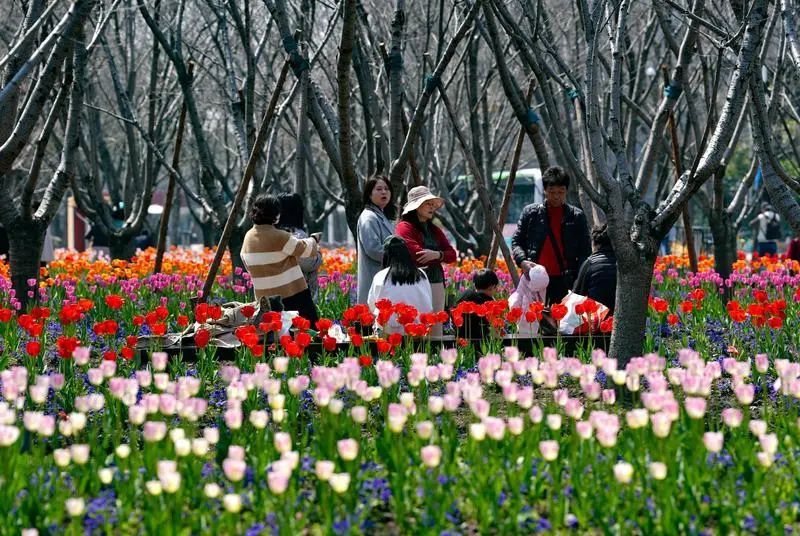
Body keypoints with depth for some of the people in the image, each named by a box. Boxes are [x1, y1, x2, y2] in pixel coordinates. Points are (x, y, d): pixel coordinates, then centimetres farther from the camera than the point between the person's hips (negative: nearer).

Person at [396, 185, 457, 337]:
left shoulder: (434, 230, 19)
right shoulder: (405, 227, -2)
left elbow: (452, 255, 11)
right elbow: (417, 256, -14)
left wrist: (437, 255, -11)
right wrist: (441, 256, -2)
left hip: (437, 284, 7)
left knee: (436, 329, 5)